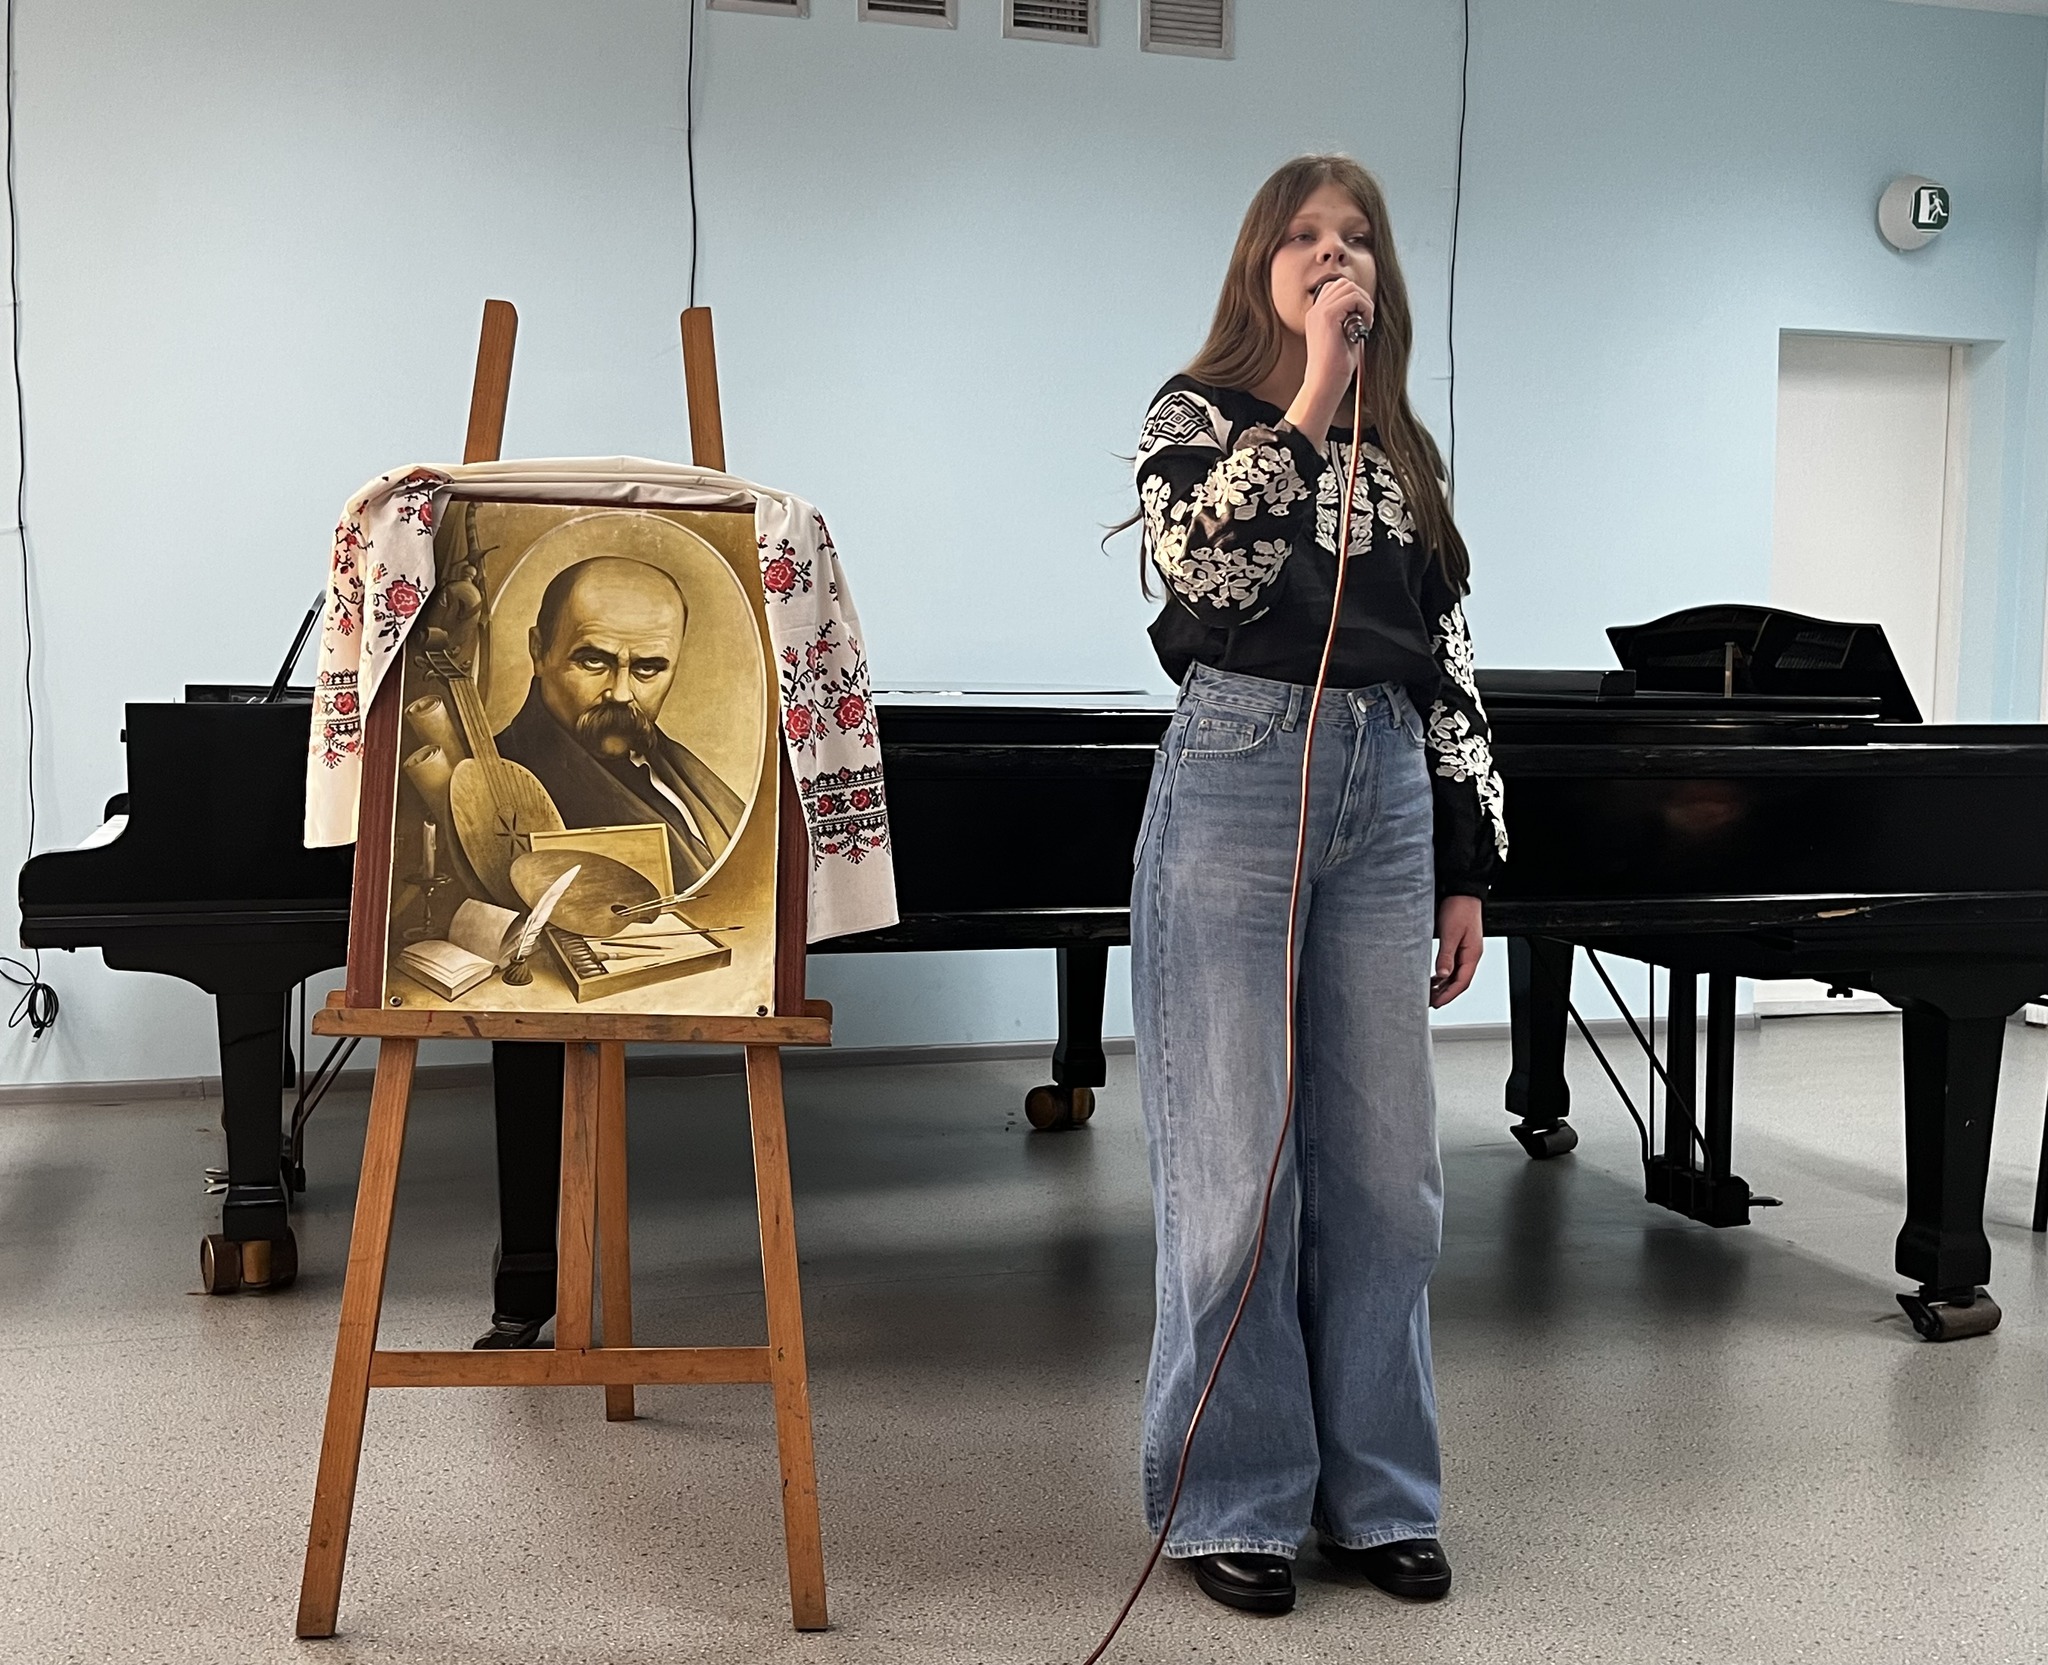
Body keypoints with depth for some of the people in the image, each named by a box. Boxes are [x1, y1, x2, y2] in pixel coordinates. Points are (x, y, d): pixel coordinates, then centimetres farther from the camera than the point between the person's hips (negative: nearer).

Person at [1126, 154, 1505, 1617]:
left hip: (1385, 796, 5)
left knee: (1386, 1165, 7)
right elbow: (1209, 562, -17)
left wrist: (1467, 875, 11)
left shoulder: (1407, 458, 16)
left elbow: (1449, 671, 14)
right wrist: (1312, 390, -15)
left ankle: (1374, 1493, 21)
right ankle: (1236, 1500, 12)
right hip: (1240, 776, -4)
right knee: (1236, 1162, -2)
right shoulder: (1198, 412, 4)